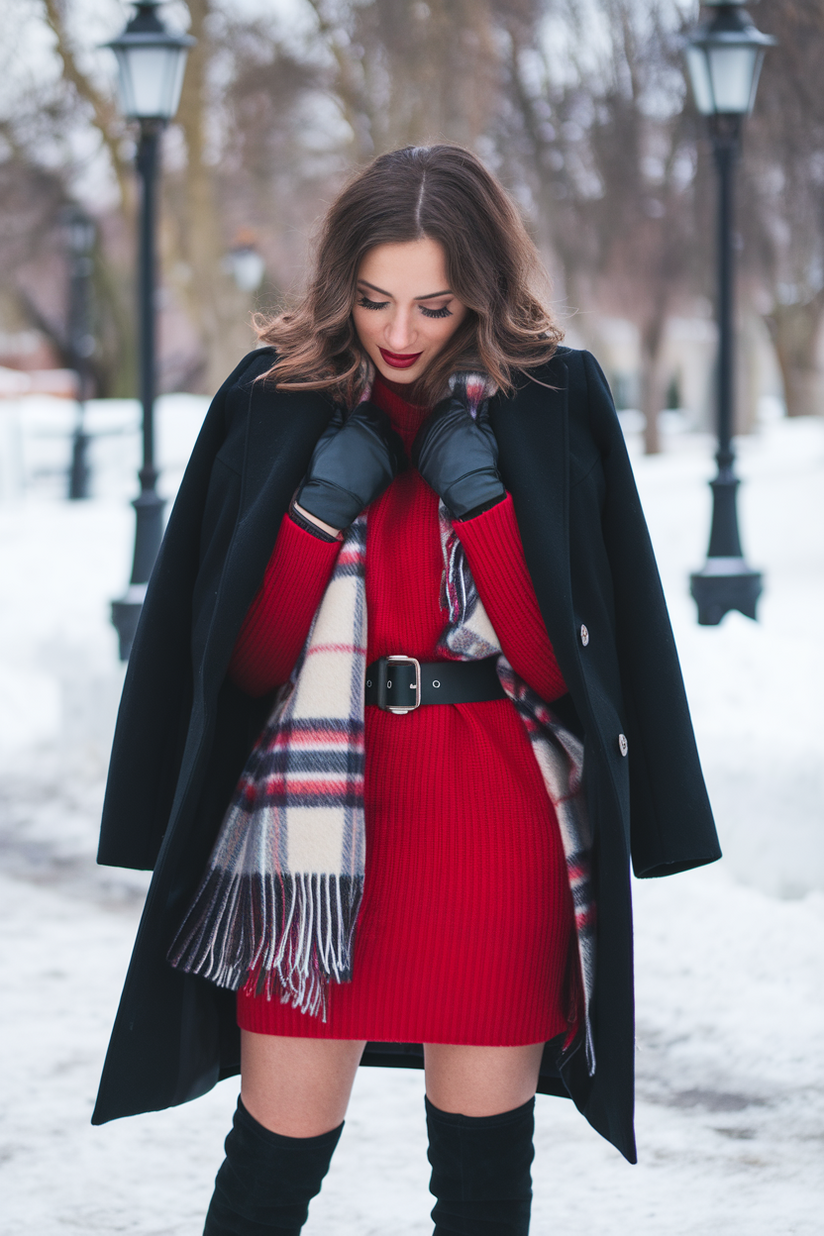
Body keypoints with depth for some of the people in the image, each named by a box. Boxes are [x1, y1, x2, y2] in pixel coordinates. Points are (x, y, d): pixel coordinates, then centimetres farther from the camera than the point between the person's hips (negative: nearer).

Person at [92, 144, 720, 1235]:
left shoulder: (559, 403, 0)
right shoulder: (270, 403, 2)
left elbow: (562, 659, -5)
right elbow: (245, 658, 0)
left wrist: (479, 491, -13)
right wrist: (323, 503, -12)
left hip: (501, 817, 0)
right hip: (312, 809, 0)